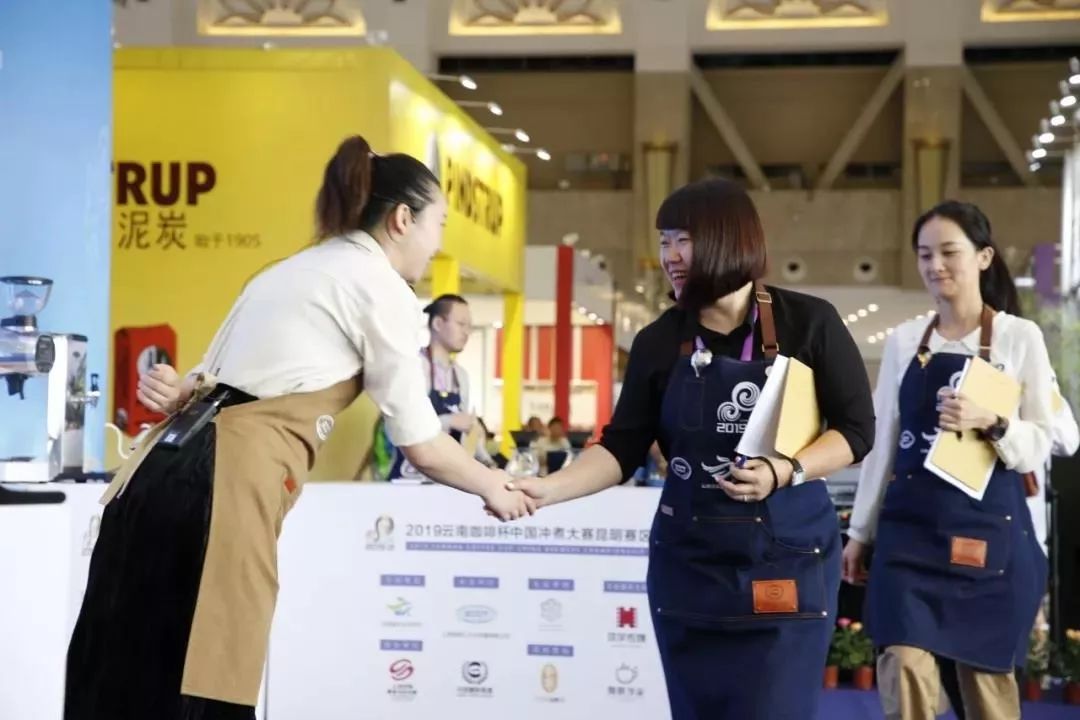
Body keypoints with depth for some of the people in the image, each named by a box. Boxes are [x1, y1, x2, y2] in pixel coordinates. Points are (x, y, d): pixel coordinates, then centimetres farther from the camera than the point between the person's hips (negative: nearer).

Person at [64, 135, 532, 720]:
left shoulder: (290, 271, 26)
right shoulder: (379, 284, 0)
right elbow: (422, 447, 2)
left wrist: (176, 393, 0)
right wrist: (494, 488, 18)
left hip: (167, 470, 9)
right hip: (228, 483, -9)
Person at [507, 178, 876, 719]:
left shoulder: (808, 323, -5)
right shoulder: (659, 342, 2)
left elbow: (856, 428, -3)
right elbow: (622, 450, -1)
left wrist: (785, 472, -19)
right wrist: (548, 489, -17)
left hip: (786, 557, -3)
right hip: (688, 562, 3)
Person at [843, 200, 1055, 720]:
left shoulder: (1020, 337, -1)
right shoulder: (904, 341, 8)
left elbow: (1038, 447, -3)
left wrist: (990, 422, -23)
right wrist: (860, 532, 12)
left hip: (990, 533, -2)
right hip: (910, 528, 2)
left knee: (987, 673, 6)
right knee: (904, 664, -10)